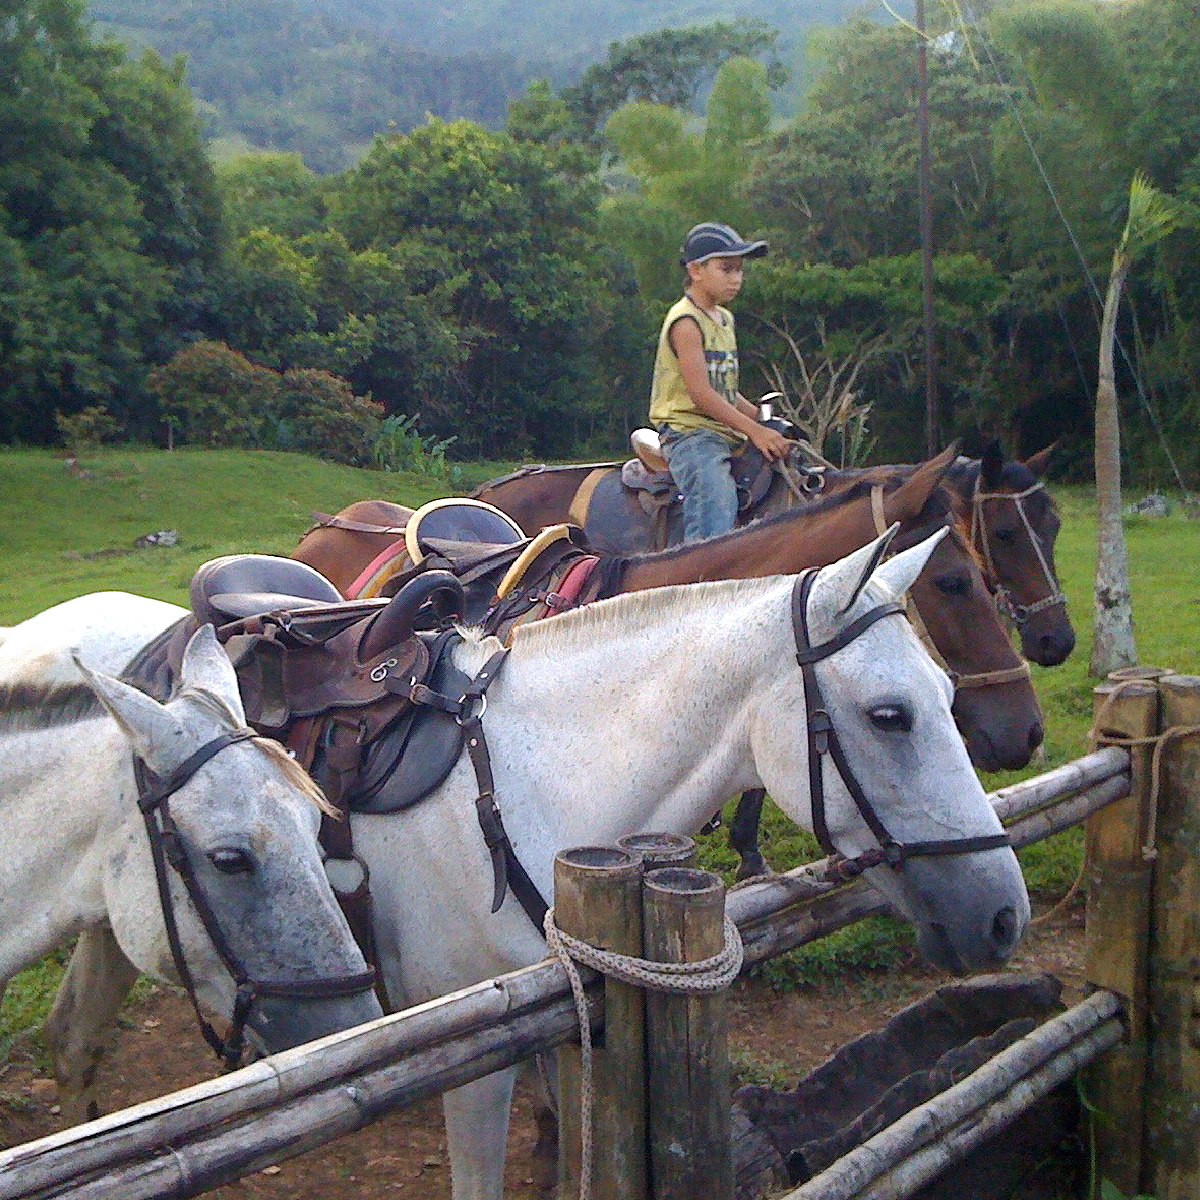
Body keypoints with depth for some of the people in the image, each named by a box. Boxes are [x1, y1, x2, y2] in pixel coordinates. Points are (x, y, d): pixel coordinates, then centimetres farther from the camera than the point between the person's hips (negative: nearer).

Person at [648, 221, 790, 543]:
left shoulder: (724, 319, 18)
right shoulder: (686, 321, -11)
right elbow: (700, 393, -20)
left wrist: (765, 421, 10)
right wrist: (754, 430, -20)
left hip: (727, 433, 9)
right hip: (689, 432, -9)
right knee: (716, 510, -28)